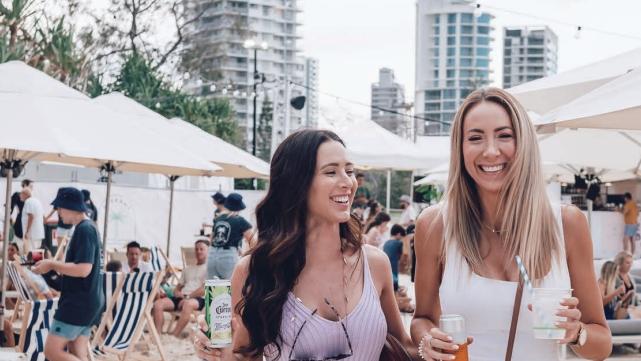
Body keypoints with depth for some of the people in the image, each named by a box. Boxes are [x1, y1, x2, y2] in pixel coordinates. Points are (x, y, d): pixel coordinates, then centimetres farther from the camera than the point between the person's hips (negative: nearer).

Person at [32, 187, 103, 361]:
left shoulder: (84, 229, -16)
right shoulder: (87, 228, 16)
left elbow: (83, 269, -24)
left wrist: (52, 265, -14)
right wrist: (54, 266, 11)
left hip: (79, 302, -10)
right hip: (86, 301, 10)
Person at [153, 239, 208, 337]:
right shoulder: (188, 269, 31)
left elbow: (205, 289, -6)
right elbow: (178, 287, 28)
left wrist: (188, 297, -12)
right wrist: (177, 292, 3)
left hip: (198, 299, -7)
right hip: (181, 298, 7)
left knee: (188, 304, -43)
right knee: (158, 303, -19)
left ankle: (174, 336, -47)